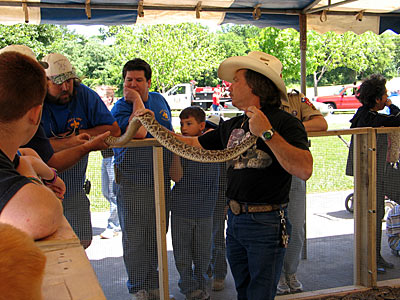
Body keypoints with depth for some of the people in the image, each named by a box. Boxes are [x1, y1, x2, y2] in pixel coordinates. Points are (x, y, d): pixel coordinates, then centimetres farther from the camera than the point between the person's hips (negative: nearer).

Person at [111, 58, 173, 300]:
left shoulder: (160, 100, 9)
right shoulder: (121, 108, -9)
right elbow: (139, 132, -30)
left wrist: (174, 169, 18)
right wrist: (137, 101, -20)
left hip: (161, 180, 5)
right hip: (132, 182, -5)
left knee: (157, 236, 14)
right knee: (134, 239, 3)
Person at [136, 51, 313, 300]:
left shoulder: (284, 122, -11)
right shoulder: (232, 126, 12)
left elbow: (304, 170, -25)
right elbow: (192, 144, 20)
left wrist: (267, 133, -27)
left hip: (266, 223, -7)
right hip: (235, 220, 7)